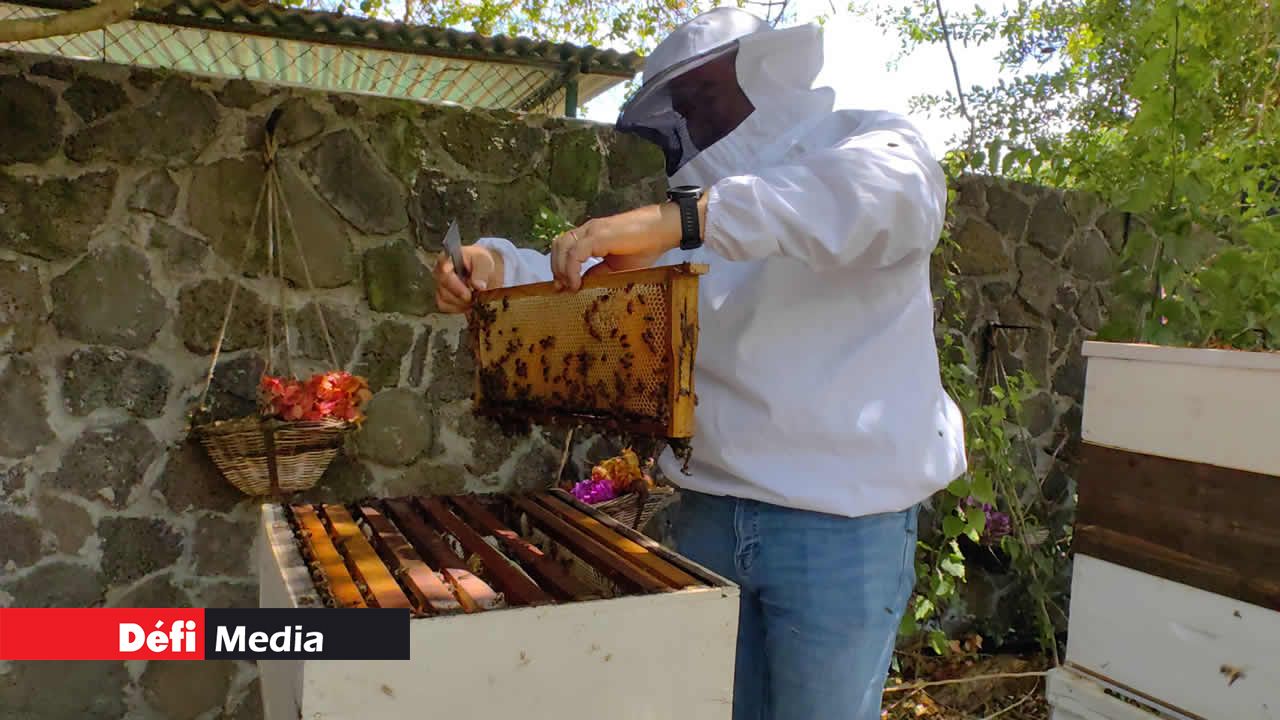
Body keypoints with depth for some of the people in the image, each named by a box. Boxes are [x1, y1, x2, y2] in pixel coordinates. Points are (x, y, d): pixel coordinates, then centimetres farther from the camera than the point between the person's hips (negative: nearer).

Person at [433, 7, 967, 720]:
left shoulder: (871, 143, -1)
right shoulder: (696, 217, 17)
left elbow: (889, 190, -25)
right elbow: (590, 278, 13)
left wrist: (681, 217, -35)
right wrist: (497, 263, -8)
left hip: (840, 523, -5)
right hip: (710, 511, 5)